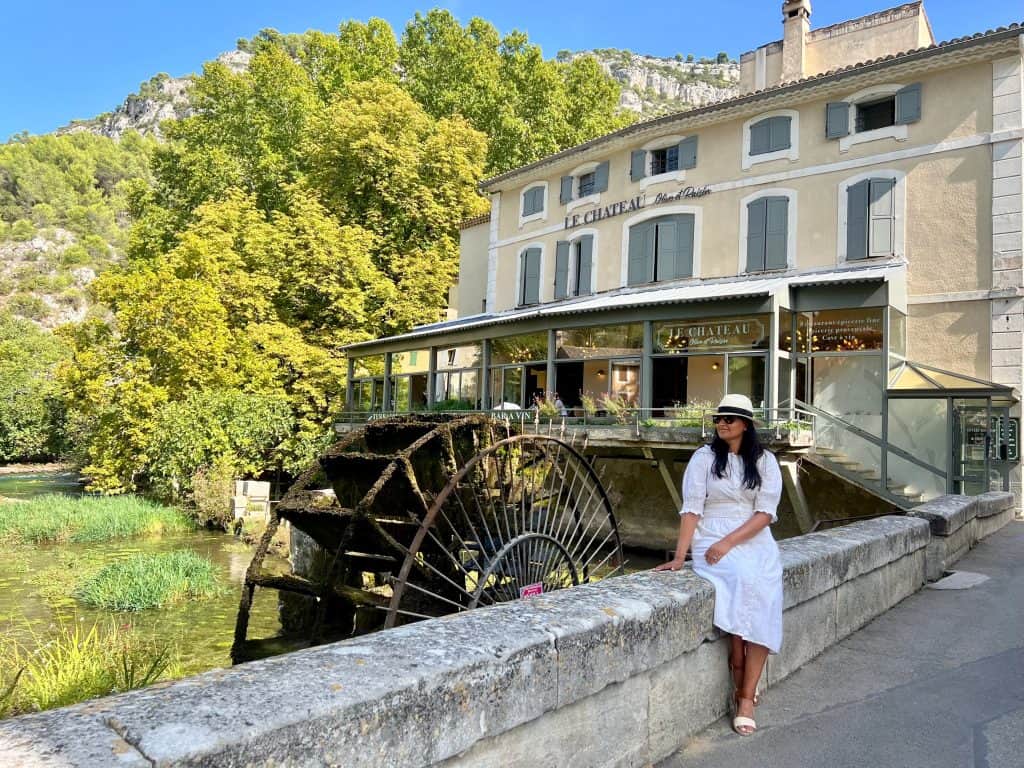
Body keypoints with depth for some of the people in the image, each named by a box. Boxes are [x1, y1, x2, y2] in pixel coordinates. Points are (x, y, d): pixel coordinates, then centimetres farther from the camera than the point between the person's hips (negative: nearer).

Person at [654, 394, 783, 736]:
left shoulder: (765, 461, 7)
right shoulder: (704, 457, 3)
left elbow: (765, 512, -2)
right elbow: (691, 509, -4)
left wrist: (729, 542, -15)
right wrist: (679, 556, -14)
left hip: (755, 540, 2)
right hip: (711, 541, -2)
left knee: (765, 592, -26)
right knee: (744, 580, -30)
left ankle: (745, 696, -16)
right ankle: (742, 681, -9)